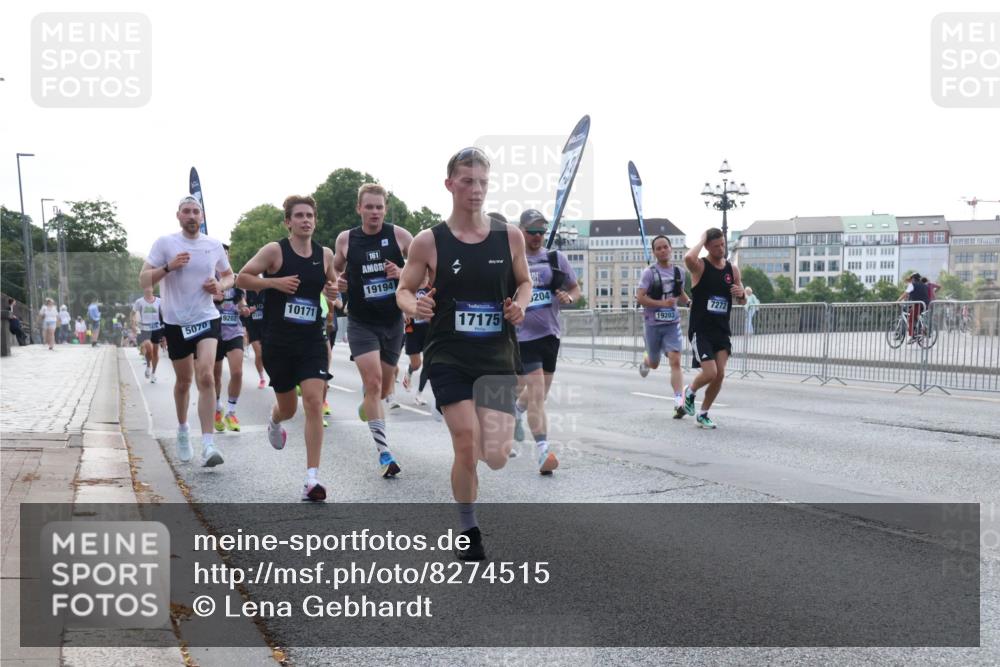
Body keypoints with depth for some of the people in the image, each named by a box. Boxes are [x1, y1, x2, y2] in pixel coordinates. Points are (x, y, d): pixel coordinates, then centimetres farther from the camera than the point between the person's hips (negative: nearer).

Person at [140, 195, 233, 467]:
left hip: (206, 319, 0)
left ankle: (208, 445, -19)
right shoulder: (165, 243, -2)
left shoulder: (214, 244, 5)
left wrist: (220, 286, -3)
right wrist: (168, 267, -19)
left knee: (205, 376, -18)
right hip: (176, 322, 0)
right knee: (183, 381, 11)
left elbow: (229, 275, 19)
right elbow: (144, 280, -4)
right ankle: (183, 429, 38)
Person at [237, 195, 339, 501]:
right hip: (278, 341, -2)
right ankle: (274, 421, 54)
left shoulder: (325, 254, 5)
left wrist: (333, 290, -1)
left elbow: (332, 283, 22)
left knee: (314, 402, -14)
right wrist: (273, 282, -19)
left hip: (312, 341, 2)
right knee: (288, 407, 12)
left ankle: (312, 479, -12)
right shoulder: (275, 250, -6)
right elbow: (242, 278, -4)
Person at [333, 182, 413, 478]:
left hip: (393, 321, 2)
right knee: (373, 381, -16)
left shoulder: (399, 235, -5)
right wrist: (337, 282, -6)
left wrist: (402, 273, -18)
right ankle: (384, 453, -13)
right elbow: (336, 269, 16)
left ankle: (368, 407, 51)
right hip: (361, 323, -1)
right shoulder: (345, 239, -2)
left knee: (384, 387, 14)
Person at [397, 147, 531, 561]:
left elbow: (525, 282, 15)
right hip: (448, 355, -2)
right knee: (467, 446, -9)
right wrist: (414, 306, -18)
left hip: (498, 355, 2)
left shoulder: (510, 236, 1)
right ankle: (468, 530, 16)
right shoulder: (429, 241, -5)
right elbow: (404, 290, 4)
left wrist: (520, 305, -7)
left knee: (496, 458, -6)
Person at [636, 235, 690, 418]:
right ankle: (645, 361, 53)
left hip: (672, 323, 2)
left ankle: (679, 402, -16)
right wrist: (662, 303, -24)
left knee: (675, 361, -13)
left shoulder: (679, 272, 5)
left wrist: (689, 302, 4)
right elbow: (640, 298, -16)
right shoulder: (650, 272, -9)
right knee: (654, 364, 15)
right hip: (653, 323, -2)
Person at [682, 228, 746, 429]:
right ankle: (689, 392, 18)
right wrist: (702, 240, -19)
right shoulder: (700, 266, -9)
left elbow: (743, 301, 16)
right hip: (700, 330, -5)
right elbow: (688, 258, -35)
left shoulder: (733, 269, 7)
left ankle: (703, 414, 17)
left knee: (720, 374, 0)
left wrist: (741, 294, -8)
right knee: (710, 373, -14)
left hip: (722, 330, 5)